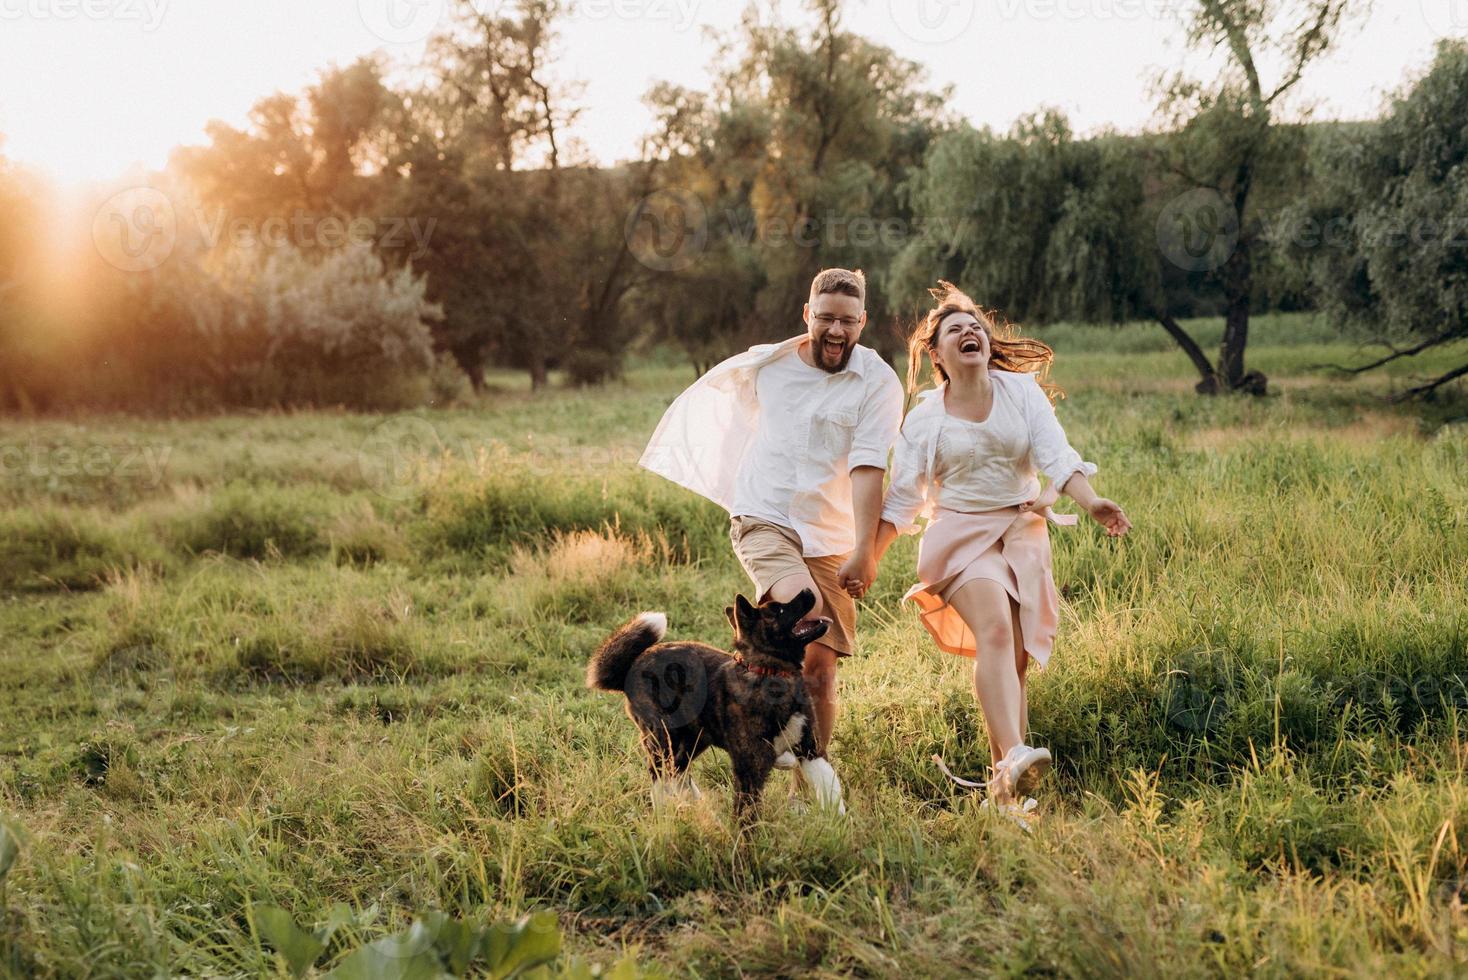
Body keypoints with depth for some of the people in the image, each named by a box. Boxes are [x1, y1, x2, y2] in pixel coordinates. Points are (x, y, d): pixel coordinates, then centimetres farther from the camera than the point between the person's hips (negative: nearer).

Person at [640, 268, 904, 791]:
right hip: (762, 519, 0)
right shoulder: (766, 364, 2)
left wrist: (864, 550, -24)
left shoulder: (878, 383, -7)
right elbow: (715, 381, 26)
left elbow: (868, 468, -16)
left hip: (829, 540, 0)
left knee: (819, 675, 1)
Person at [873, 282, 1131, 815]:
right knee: (994, 633, -26)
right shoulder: (924, 419, 4)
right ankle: (1013, 757, -43)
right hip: (962, 534, -2)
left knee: (1016, 660, -1)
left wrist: (1092, 503, -24)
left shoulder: (1021, 391, 4)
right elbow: (901, 498, 6)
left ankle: (1005, 789, 2)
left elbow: (1056, 456, -6)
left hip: (1023, 531, 2)